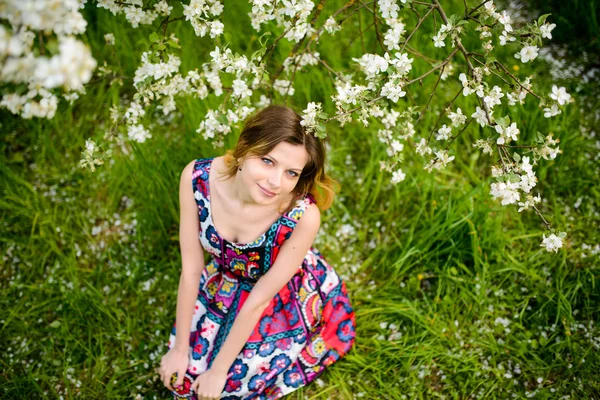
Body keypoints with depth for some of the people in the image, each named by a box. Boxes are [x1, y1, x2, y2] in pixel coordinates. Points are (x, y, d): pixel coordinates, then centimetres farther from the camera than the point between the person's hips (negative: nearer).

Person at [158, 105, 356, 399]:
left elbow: (260, 299, -25)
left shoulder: (304, 215, -37)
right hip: (225, 285, 3)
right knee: (182, 376, 1)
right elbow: (191, 269, -17)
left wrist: (219, 371, -14)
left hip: (287, 301, -3)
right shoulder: (197, 177, -29)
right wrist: (180, 348, -7)